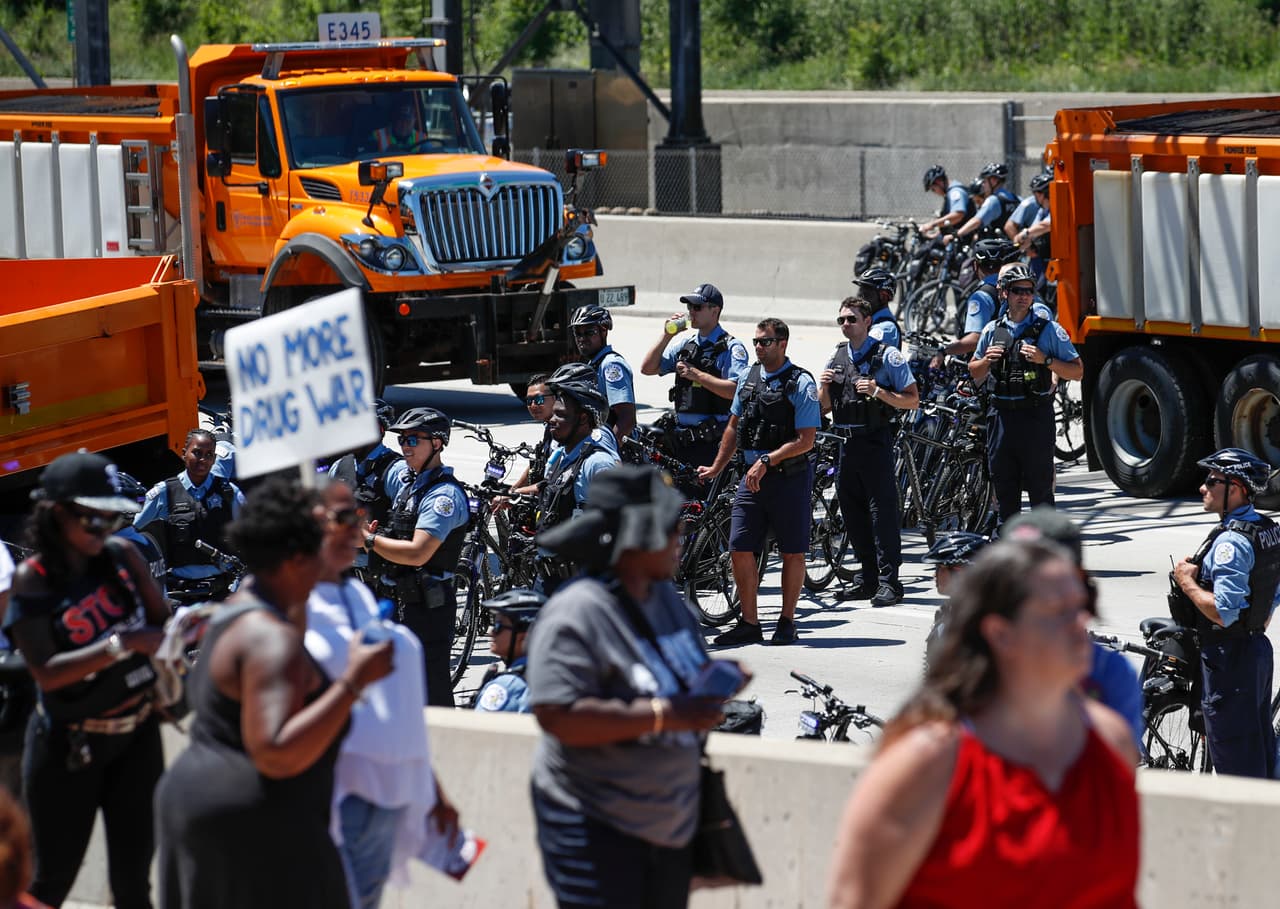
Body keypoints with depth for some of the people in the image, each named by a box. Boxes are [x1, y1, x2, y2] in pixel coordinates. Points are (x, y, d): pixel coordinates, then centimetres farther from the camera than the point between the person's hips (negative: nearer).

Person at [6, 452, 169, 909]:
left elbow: (160, 619, 5)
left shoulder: (122, 555, -5)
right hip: (69, 746, -4)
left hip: (137, 733, 4)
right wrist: (122, 645, -31)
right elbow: (46, 672, -22)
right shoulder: (32, 580, -16)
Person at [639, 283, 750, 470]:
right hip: (682, 439, 7)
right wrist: (666, 336, 3)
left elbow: (735, 390, -18)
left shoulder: (732, 348, -5)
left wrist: (697, 375, -18)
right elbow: (647, 368, 14)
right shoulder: (684, 342, 16)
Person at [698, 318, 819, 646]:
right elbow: (734, 427, 22)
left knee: (792, 552, 3)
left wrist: (767, 462, -19)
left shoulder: (801, 383, -8)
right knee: (740, 549, -1)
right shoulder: (748, 378, 10)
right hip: (753, 476, 5)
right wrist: (716, 468, 21)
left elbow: (806, 439, -14)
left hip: (790, 476, -5)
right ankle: (749, 623, 7)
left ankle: (787, 622, 14)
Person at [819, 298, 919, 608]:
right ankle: (867, 578, 17)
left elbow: (912, 400, -6)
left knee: (882, 509, -9)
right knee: (853, 512, 8)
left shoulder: (887, 356, -3)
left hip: (875, 442, -6)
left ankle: (889, 582, -8)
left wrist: (878, 392, -19)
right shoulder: (836, 357, 14)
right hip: (846, 442, 6)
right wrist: (824, 388, -2)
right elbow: (824, 408, 19)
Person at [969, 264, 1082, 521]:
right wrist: (986, 360, 0)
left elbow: (1077, 371, 0)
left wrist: (1045, 360, -14)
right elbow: (975, 373, 22)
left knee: (1040, 485, -4)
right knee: (1004, 486, 7)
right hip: (1002, 415, 4)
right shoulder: (992, 330, 11)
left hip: (1036, 415, -4)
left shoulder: (1048, 329, 1)